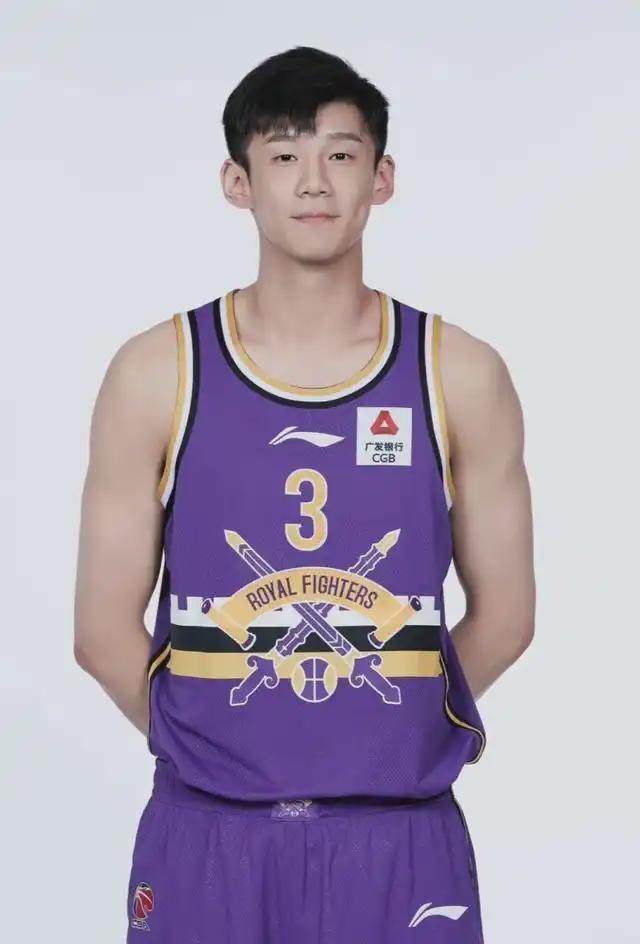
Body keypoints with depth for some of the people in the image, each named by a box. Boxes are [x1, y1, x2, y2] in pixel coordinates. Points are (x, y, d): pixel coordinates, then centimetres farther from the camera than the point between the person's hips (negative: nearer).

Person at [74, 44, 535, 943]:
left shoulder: (461, 376, 0)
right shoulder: (157, 373, -2)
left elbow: (504, 615, 6)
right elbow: (105, 630, 0)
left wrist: (385, 733, 8)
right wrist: (213, 747, 5)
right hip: (208, 841, 0)